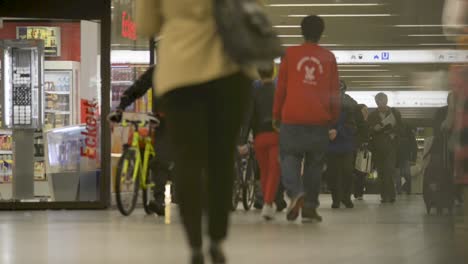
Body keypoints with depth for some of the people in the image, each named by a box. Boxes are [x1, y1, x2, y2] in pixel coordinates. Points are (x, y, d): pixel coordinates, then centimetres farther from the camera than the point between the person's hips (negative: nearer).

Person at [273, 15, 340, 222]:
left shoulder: (290, 54, 6)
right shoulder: (329, 57, 9)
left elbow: (281, 87, 6)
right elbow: (334, 91, 9)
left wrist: (276, 115, 13)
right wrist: (334, 117, 18)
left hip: (292, 118, -1)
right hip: (319, 120, 1)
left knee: (290, 157, 2)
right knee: (314, 163, 9)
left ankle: (296, 193, -24)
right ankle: (310, 207, 5)